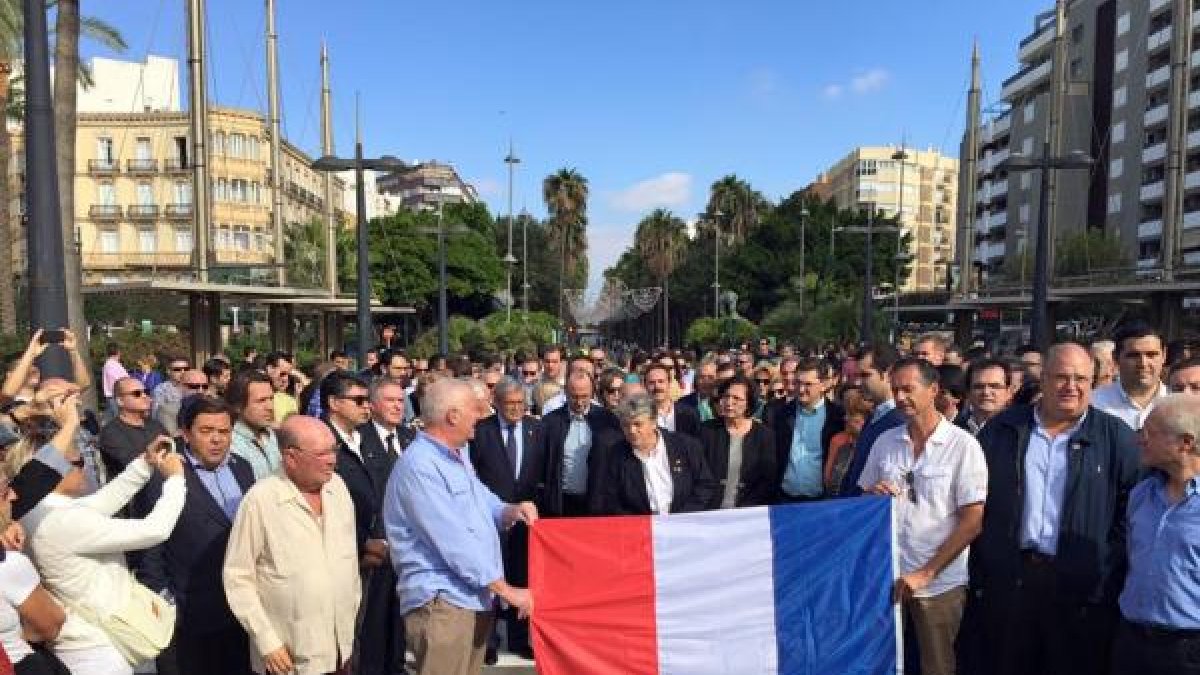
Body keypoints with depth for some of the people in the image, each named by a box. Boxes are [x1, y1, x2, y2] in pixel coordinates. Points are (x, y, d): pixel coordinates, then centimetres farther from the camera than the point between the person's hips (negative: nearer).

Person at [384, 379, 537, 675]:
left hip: (476, 596, 9)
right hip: (441, 602, -9)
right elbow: (453, 539, -21)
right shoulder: (418, 465, -18)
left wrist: (510, 511, -1)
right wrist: (505, 589, -18)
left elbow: (482, 502, 23)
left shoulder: (459, 455, 14)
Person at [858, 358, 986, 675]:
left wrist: (925, 574, -15)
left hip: (939, 583, -3)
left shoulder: (963, 446, -9)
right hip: (887, 576, 3)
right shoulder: (884, 442, 3)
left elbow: (973, 520, -11)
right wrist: (874, 494, -11)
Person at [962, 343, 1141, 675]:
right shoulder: (1001, 430, 5)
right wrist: (980, 571, 2)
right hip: (1006, 577, 2)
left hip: (1082, 587, -1)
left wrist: (1110, 576, -8)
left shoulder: (1116, 437, 1)